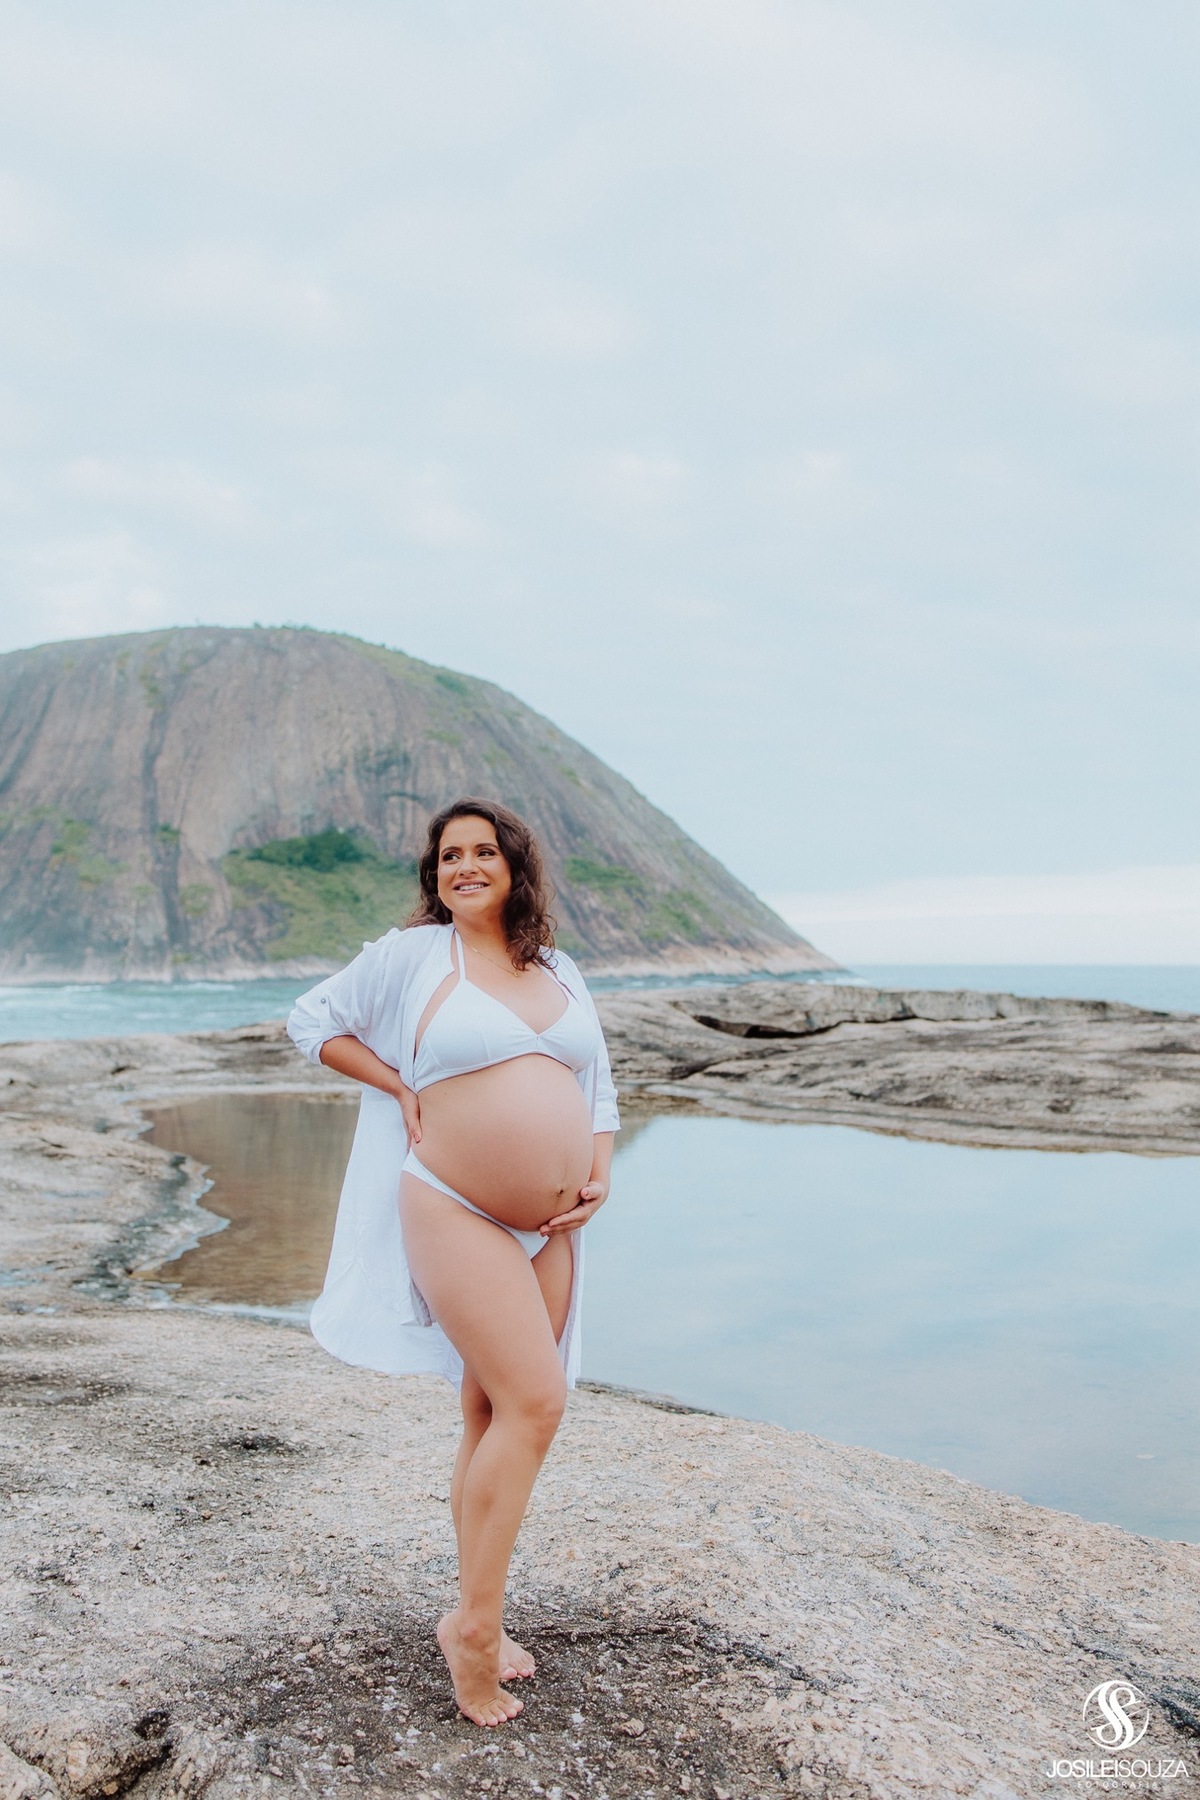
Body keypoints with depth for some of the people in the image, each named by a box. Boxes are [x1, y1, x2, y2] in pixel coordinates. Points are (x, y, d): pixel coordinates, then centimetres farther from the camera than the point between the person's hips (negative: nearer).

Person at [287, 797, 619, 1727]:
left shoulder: (561, 972, 13)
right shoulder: (410, 953, -2)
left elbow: (599, 1086, 19)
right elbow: (312, 1019, 7)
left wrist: (600, 1174, 3)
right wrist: (398, 1086, -5)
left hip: (550, 1229, 6)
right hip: (457, 1215, -6)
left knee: (493, 1418, 13)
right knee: (534, 1404, -14)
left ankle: (477, 1621, 26)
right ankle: (476, 1623, 1)